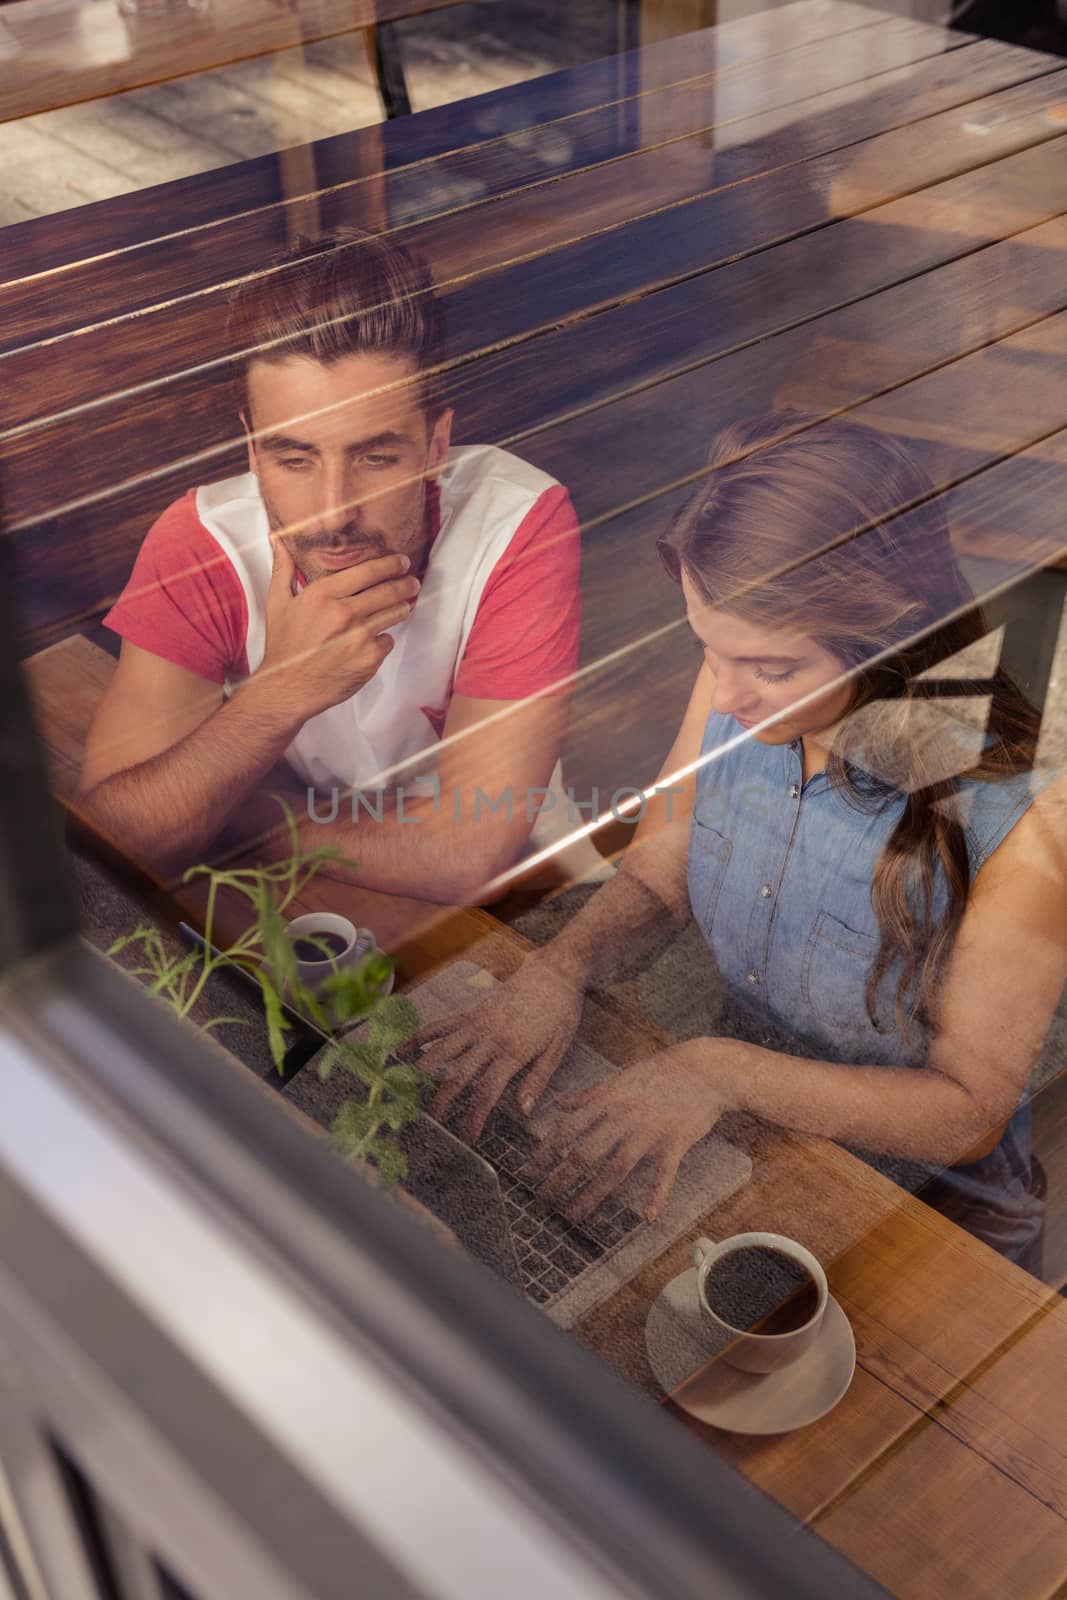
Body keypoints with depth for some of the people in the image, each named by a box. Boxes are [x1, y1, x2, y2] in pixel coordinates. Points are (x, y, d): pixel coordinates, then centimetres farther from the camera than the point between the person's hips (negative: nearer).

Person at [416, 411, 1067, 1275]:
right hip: (747, 1138, 5)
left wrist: (725, 1072, -31)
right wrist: (559, 969, -19)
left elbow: (969, 1114, -20)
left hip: (929, 1210, -4)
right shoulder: (740, 691, -13)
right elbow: (651, 880, 2)